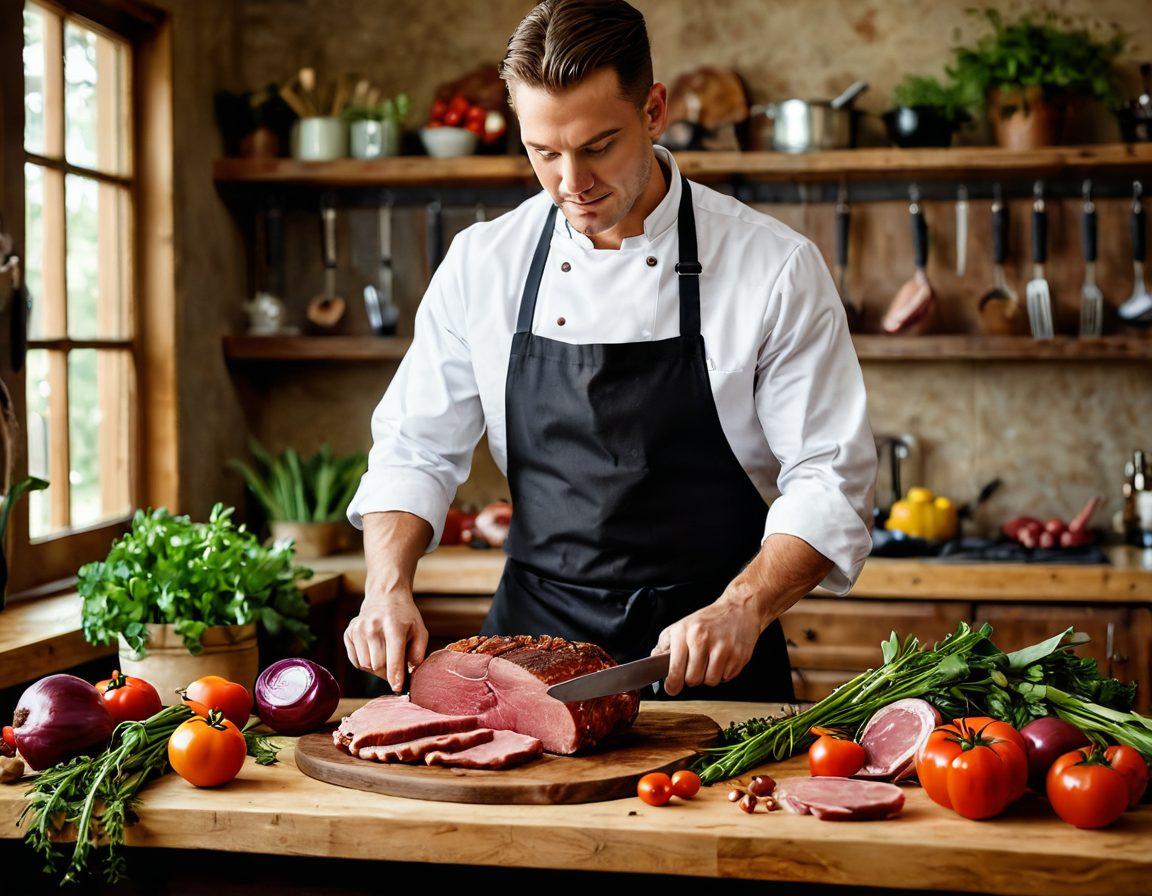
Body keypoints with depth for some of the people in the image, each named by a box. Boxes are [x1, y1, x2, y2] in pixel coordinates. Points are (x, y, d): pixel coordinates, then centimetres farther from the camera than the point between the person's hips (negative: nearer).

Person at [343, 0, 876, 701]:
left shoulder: (777, 268, -7)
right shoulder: (479, 263, 3)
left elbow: (830, 481, -6)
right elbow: (415, 450, 8)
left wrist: (742, 611, -21)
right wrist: (389, 585, -9)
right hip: (532, 638, 2)